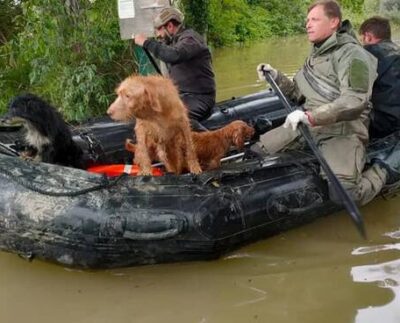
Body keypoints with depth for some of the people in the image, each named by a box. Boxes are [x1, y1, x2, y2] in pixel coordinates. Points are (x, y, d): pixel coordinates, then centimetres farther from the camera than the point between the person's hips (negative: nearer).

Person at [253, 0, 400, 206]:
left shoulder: (352, 54, -12)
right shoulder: (315, 56, 17)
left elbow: (355, 102, -26)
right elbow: (299, 95, 24)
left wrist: (310, 116, -34)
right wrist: (277, 78, 8)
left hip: (343, 130, -8)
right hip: (308, 125, 8)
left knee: (344, 193, -30)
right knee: (258, 150, 2)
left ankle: (383, 169, 0)